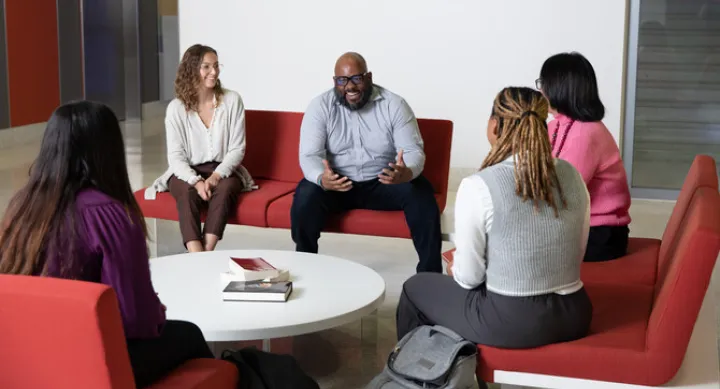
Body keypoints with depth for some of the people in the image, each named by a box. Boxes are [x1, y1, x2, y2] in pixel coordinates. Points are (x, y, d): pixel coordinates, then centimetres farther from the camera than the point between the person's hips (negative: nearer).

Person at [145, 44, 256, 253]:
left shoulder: (232, 100, -3)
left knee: (225, 189, -34)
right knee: (187, 193, -34)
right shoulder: (176, 108, -4)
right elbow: (176, 155, -6)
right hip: (187, 172, 0)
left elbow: (237, 148, -3)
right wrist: (196, 181, -25)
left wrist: (216, 176, -19)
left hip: (223, 170, 0)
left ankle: (207, 253, -39)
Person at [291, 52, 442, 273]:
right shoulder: (320, 106, -8)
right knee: (306, 195, -30)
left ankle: (430, 275, -17)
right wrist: (321, 178, -41)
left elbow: (414, 151, -13)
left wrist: (407, 172, -39)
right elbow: (309, 155, -16)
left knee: (421, 193, -27)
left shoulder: (394, 105, -8)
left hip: (383, 183, 0)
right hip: (335, 183, 0)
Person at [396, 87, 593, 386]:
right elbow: (574, 257, 10)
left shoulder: (478, 186, -17)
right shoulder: (570, 175, -1)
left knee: (415, 288, 22)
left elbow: (469, 278, -12)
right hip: (573, 316, 6)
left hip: (509, 321, -6)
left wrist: (455, 268, 12)